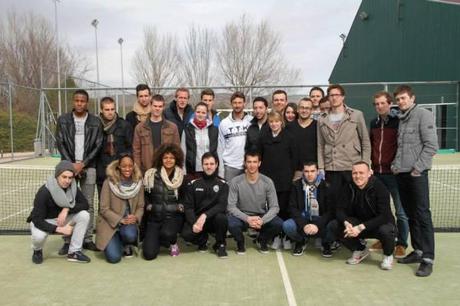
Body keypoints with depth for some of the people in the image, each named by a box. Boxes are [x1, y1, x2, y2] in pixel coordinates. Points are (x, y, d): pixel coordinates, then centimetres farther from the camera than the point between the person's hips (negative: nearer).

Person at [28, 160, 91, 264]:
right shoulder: (44, 192, -28)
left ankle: (74, 252, -11)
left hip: (62, 219, 5)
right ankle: (37, 251, 2)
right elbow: (37, 220, -29)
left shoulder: (73, 188, -13)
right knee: (38, 236, -38)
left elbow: (85, 204, -13)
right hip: (43, 222, -4)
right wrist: (59, 229, -38)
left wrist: (67, 209, -29)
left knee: (84, 215, -20)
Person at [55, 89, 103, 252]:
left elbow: (98, 146, -1)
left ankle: (87, 239, 10)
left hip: (88, 167, 0)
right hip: (69, 166, 0)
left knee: (88, 205, 3)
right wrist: (71, 164, -9)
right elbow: (60, 143, 1)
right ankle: (67, 241, 5)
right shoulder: (63, 120, 5)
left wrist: (83, 164, -10)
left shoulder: (96, 122, 3)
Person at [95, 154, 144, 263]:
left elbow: (140, 206, 2)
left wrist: (136, 217, -19)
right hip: (110, 223, -2)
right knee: (114, 257, -17)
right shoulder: (109, 182, -12)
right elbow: (104, 208, -11)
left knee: (130, 235, -34)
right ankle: (114, 243, 20)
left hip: (129, 222, 2)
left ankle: (126, 246, 5)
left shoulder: (138, 183, -3)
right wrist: (121, 220, -21)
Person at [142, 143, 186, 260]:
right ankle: (154, 238, 23)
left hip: (173, 216, 0)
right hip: (154, 216, 1)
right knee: (149, 254, -12)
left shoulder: (182, 177, 4)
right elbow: (145, 195, 12)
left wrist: (181, 206, -1)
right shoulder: (151, 175, 2)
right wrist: (148, 206, -3)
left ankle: (173, 243, 2)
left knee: (167, 233, -35)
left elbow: (185, 197, 16)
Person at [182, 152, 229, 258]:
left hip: (213, 219, 0)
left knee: (221, 217, -34)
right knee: (186, 234, -29)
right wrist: (194, 223, -21)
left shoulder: (222, 184, -2)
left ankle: (220, 245, -4)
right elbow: (188, 207, -3)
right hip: (197, 219, 1)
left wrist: (205, 215, -29)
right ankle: (202, 240, 9)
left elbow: (222, 206, -14)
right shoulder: (193, 184, 1)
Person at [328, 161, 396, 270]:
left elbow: (384, 216, -27)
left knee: (386, 230, -38)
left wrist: (361, 227, -36)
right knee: (332, 226, -16)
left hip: (378, 224, -4)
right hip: (358, 224, 4)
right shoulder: (349, 188, -8)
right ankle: (360, 250, 8)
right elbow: (340, 210, -9)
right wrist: (346, 223, -31)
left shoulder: (379, 188, -20)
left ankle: (388, 255, -1)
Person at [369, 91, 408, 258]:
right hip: (377, 172, 6)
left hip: (394, 172, -5)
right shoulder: (374, 123, 13)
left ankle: (401, 244, 11)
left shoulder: (398, 121, -4)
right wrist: (374, 162, 12)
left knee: (400, 211, 1)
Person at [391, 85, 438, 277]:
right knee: (410, 214, 11)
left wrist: (418, 168, -14)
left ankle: (428, 258, -1)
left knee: (422, 214, -6)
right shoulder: (401, 119, 17)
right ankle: (417, 251, 21)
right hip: (401, 173, 7)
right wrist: (395, 164, 6)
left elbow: (431, 145, -11)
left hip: (417, 174, -7)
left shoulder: (423, 115, -4)